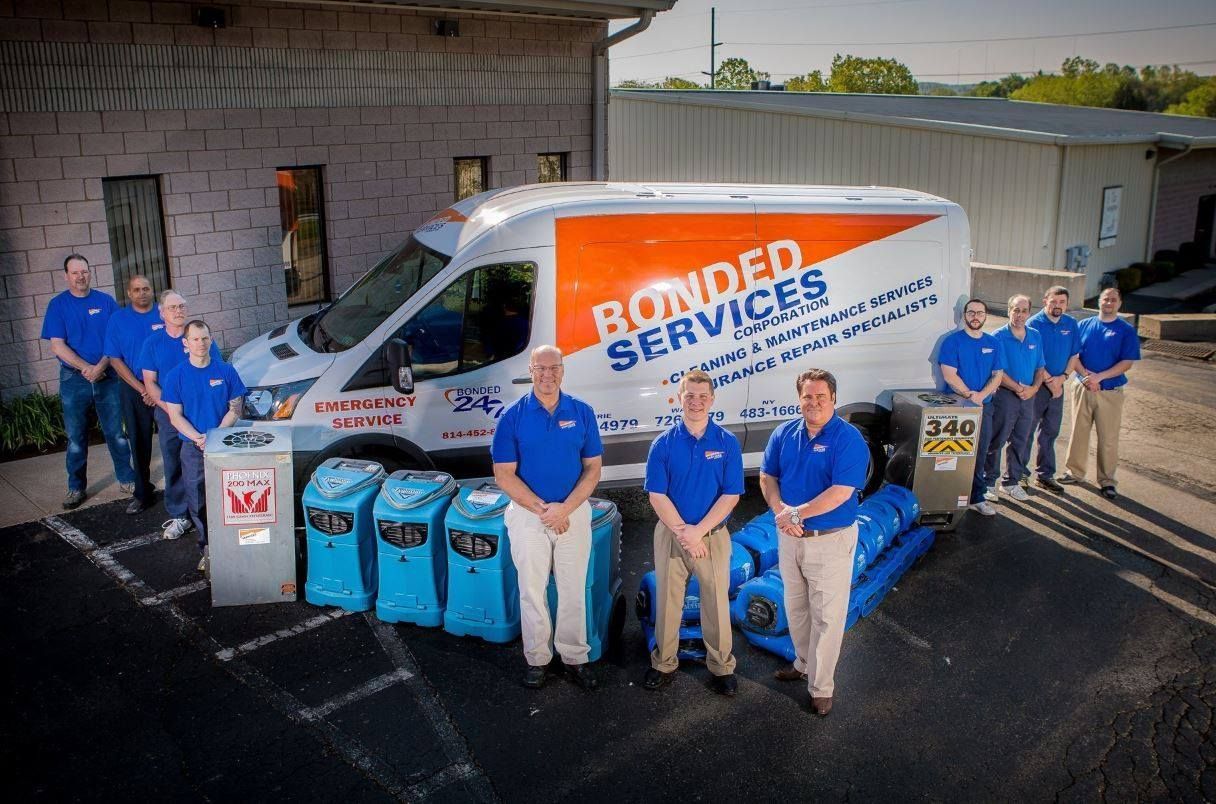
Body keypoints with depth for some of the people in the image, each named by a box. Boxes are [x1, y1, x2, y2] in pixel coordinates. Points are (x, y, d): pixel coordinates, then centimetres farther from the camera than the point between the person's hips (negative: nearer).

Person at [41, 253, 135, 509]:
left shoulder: (106, 301, 3)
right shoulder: (58, 305, 0)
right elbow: (57, 345, -6)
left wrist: (100, 367, -15)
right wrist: (86, 368, -15)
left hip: (107, 377, 0)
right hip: (73, 380, 0)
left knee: (116, 433, 6)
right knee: (76, 437, 8)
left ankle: (127, 479, 18)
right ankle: (76, 487, 18)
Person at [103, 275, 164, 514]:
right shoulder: (118, 319, 3)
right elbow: (115, 359, 0)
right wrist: (142, 389, -9)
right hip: (134, 389, 1)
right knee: (139, 442, 6)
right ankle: (143, 492, 15)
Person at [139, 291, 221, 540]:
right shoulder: (153, 343, 4)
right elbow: (149, 382, 2)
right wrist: (168, 408, -11)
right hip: (168, 414, 2)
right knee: (174, 467, 8)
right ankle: (179, 516, 18)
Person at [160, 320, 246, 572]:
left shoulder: (225, 371, 0)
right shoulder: (176, 375, -2)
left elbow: (235, 408, 1)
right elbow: (175, 416, -3)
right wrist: (199, 438, -17)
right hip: (192, 447, 0)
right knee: (197, 503, 6)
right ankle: (207, 549, 19)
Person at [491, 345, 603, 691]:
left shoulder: (582, 412, -1)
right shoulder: (513, 416, -6)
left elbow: (593, 468, -1)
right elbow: (504, 475, -7)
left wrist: (565, 508, -13)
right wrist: (543, 509, -14)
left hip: (574, 513, 1)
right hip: (527, 514, -1)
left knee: (573, 591, 10)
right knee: (532, 591, 10)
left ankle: (575, 657, 25)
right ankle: (537, 659, 24)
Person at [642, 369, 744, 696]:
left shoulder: (728, 443, -4)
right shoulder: (664, 444, -3)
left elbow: (731, 496, -8)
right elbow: (657, 496, -6)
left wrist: (698, 531, -15)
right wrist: (682, 532, -15)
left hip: (713, 536, 0)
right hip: (670, 534, 1)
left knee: (716, 602, 9)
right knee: (668, 601, 11)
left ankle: (721, 666, 25)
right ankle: (663, 663, 27)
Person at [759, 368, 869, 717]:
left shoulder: (848, 438, -17)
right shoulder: (785, 433, 1)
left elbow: (841, 492, -23)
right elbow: (767, 477, 5)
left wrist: (796, 515, -20)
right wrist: (780, 512, -13)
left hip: (831, 540, -6)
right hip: (790, 537, 6)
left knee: (826, 616, 3)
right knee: (796, 607, 20)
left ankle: (821, 686, 15)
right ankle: (804, 663, 41)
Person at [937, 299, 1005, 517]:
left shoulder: (993, 343, 9)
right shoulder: (953, 341, -5)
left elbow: (997, 375, 5)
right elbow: (949, 375, -12)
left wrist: (981, 395, -11)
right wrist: (970, 395, -16)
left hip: (984, 405, 4)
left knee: (980, 451, 9)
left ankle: (977, 494, 20)